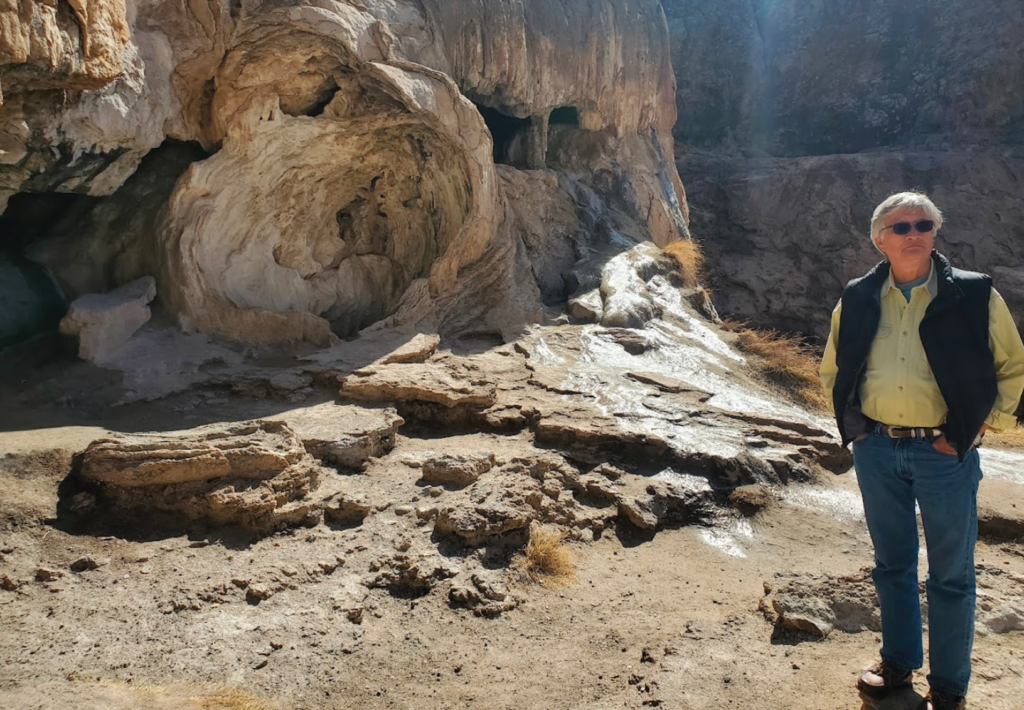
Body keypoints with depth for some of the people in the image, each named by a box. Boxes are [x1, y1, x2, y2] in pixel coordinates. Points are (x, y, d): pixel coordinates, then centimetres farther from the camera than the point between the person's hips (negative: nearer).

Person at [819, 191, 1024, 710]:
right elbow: (832, 369, 15)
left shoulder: (974, 296, -5)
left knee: (950, 574, 9)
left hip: (945, 453, -2)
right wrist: (852, 423, 4)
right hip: (877, 450, 3)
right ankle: (898, 663, 35)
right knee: (892, 564, 16)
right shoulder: (857, 299, 3)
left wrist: (978, 426, -6)